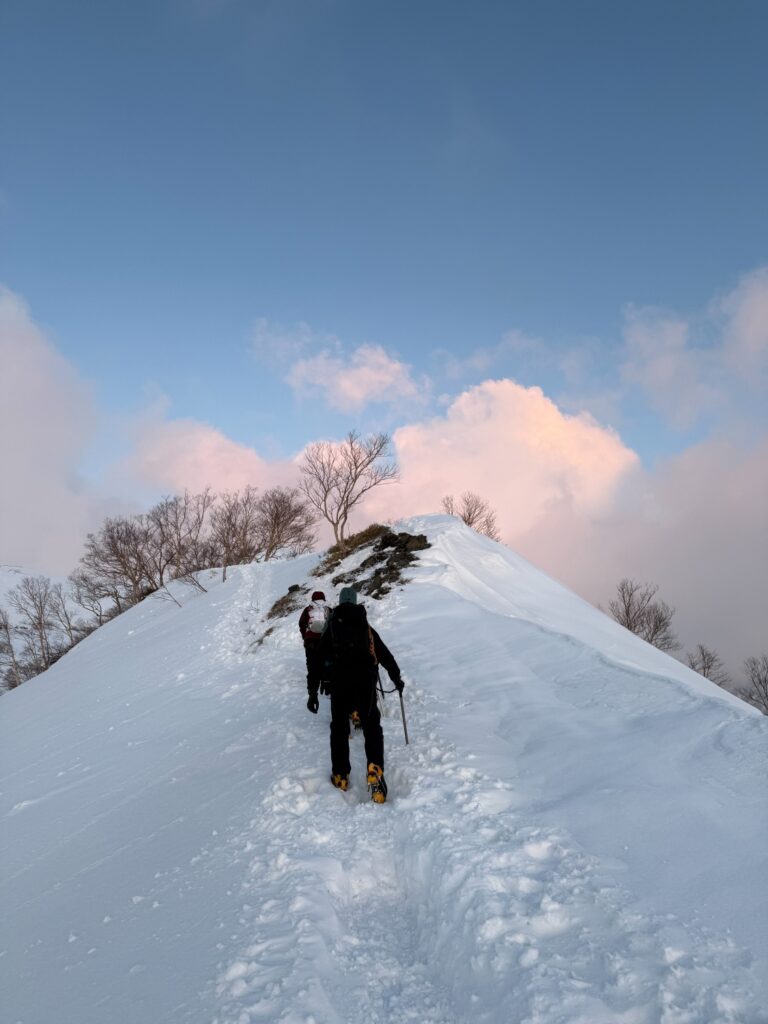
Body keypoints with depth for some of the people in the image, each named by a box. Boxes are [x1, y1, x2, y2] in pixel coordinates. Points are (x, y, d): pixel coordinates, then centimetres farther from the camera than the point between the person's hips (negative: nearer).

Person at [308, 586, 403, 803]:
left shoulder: (331, 626, 19)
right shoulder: (366, 626, 22)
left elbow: (318, 660, 15)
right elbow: (384, 654, 26)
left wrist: (313, 692, 17)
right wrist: (396, 678, 39)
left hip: (339, 679, 0)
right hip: (365, 677, 0)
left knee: (339, 727, 15)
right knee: (371, 725, 6)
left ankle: (341, 776, 16)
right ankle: (375, 769, -16)